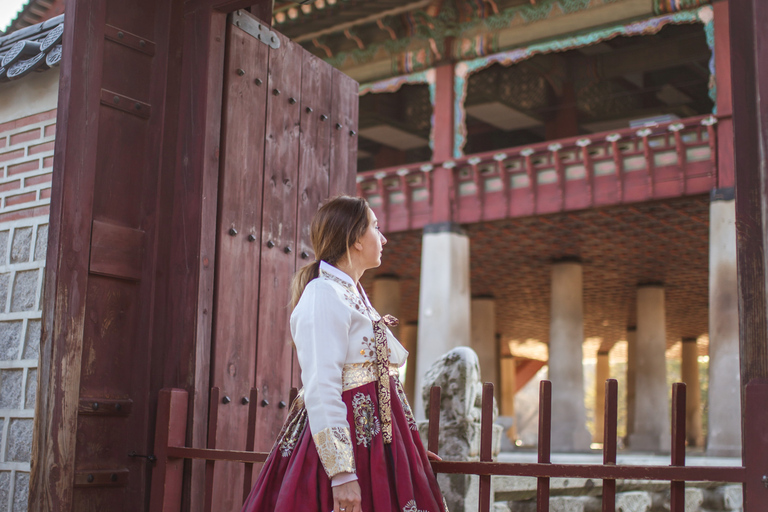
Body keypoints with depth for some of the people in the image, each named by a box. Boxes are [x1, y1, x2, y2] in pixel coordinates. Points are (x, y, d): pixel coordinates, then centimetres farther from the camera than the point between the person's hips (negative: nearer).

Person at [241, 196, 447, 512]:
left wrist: (412, 445, 21)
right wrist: (342, 474, -25)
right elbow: (320, 391, -20)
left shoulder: (354, 293, 15)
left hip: (375, 437, 9)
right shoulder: (323, 295, -13)